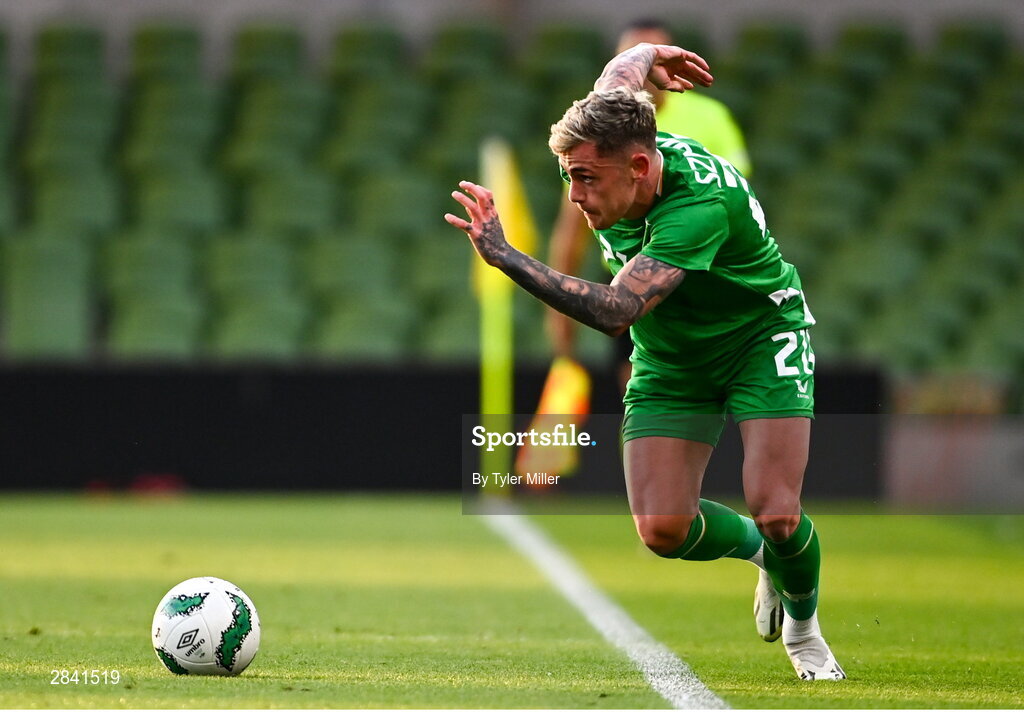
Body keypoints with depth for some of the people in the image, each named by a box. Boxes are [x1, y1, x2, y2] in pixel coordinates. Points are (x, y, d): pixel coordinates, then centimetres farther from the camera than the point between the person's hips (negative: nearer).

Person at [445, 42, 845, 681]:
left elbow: (615, 312, -48)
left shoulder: (701, 205, -39)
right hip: (671, 359, 6)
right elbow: (623, 67, 4)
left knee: (777, 515, -19)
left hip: (762, 339, -6)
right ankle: (760, 550, 24)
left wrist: (502, 254, -51)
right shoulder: (602, 149, -19)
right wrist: (647, 57, 25)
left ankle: (804, 627, 15)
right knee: (664, 529, -10)